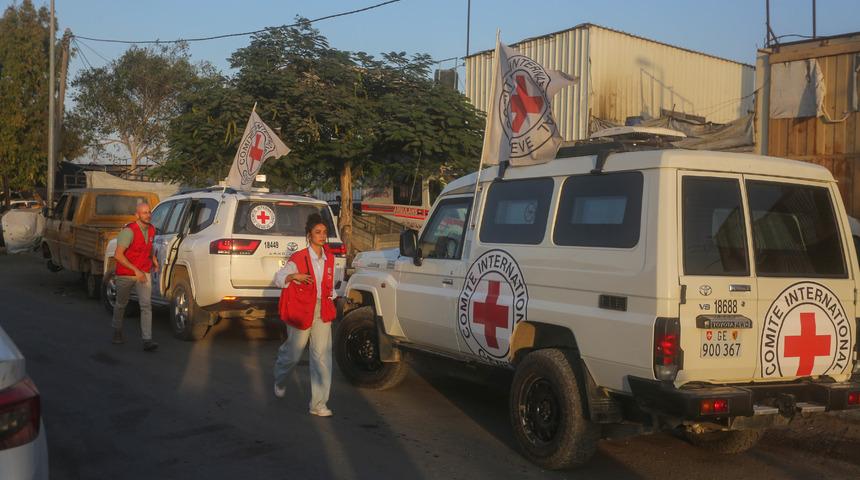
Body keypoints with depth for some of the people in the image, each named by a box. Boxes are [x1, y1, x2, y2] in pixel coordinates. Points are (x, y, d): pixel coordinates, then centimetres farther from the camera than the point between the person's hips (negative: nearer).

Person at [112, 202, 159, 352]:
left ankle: (147, 341, -14)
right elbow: (118, 255, -26)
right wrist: (136, 270, -30)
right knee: (121, 304, 15)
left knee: (146, 305, -10)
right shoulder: (129, 231, -20)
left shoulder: (151, 230, 1)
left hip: (144, 273, 4)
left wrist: (154, 261, 12)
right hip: (125, 274, -4)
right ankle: (117, 332, 40)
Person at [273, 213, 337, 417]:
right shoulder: (298, 258, -10)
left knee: (322, 357, -5)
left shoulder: (329, 258, 6)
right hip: (301, 311, -4)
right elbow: (278, 278, -7)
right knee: (294, 353, 11)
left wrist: (333, 298, 7)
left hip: (322, 313, 4)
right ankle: (280, 380, 46)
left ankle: (318, 404, 1)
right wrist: (294, 276, -23)